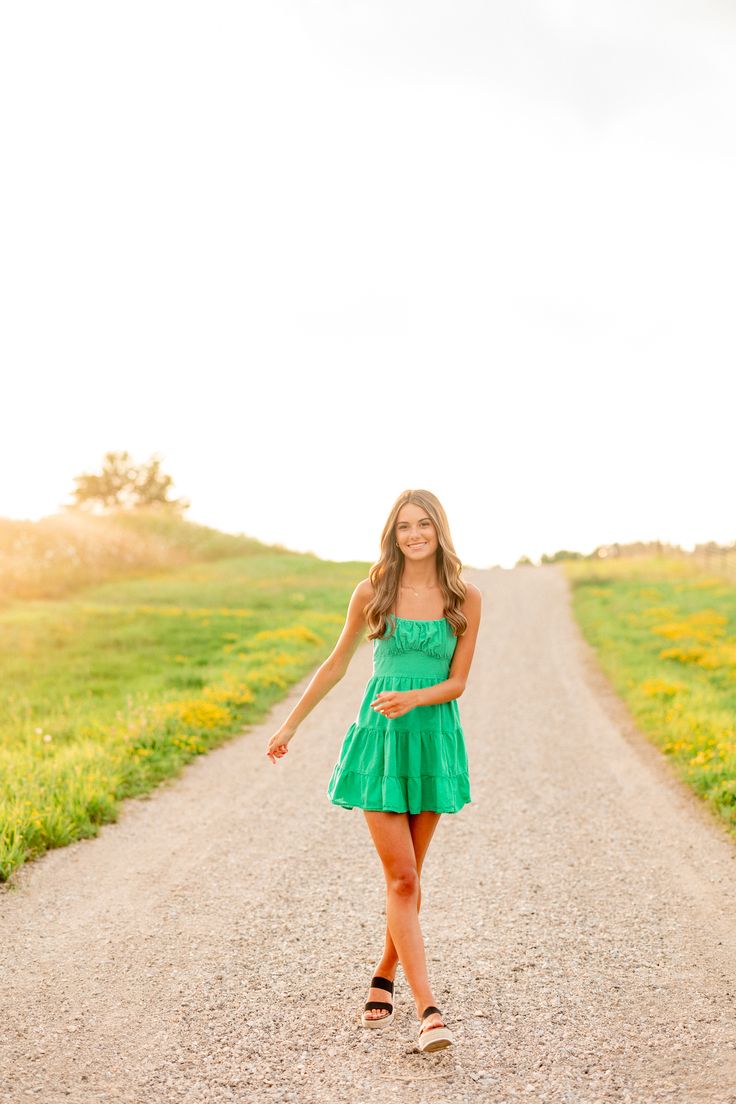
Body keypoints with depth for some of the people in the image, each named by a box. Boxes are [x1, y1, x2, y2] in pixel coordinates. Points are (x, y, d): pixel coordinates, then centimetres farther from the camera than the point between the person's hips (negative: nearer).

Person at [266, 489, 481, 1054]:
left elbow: (458, 682, -1)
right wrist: (291, 724, 14)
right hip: (380, 738, -1)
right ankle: (429, 1011, -10)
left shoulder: (466, 599, -1)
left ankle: (384, 979, 31)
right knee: (402, 879, -8)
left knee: (408, 876, 10)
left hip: (435, 737, 2)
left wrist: (414, 698, -21)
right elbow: (337, 663, 9)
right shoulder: (371, 592, -2)